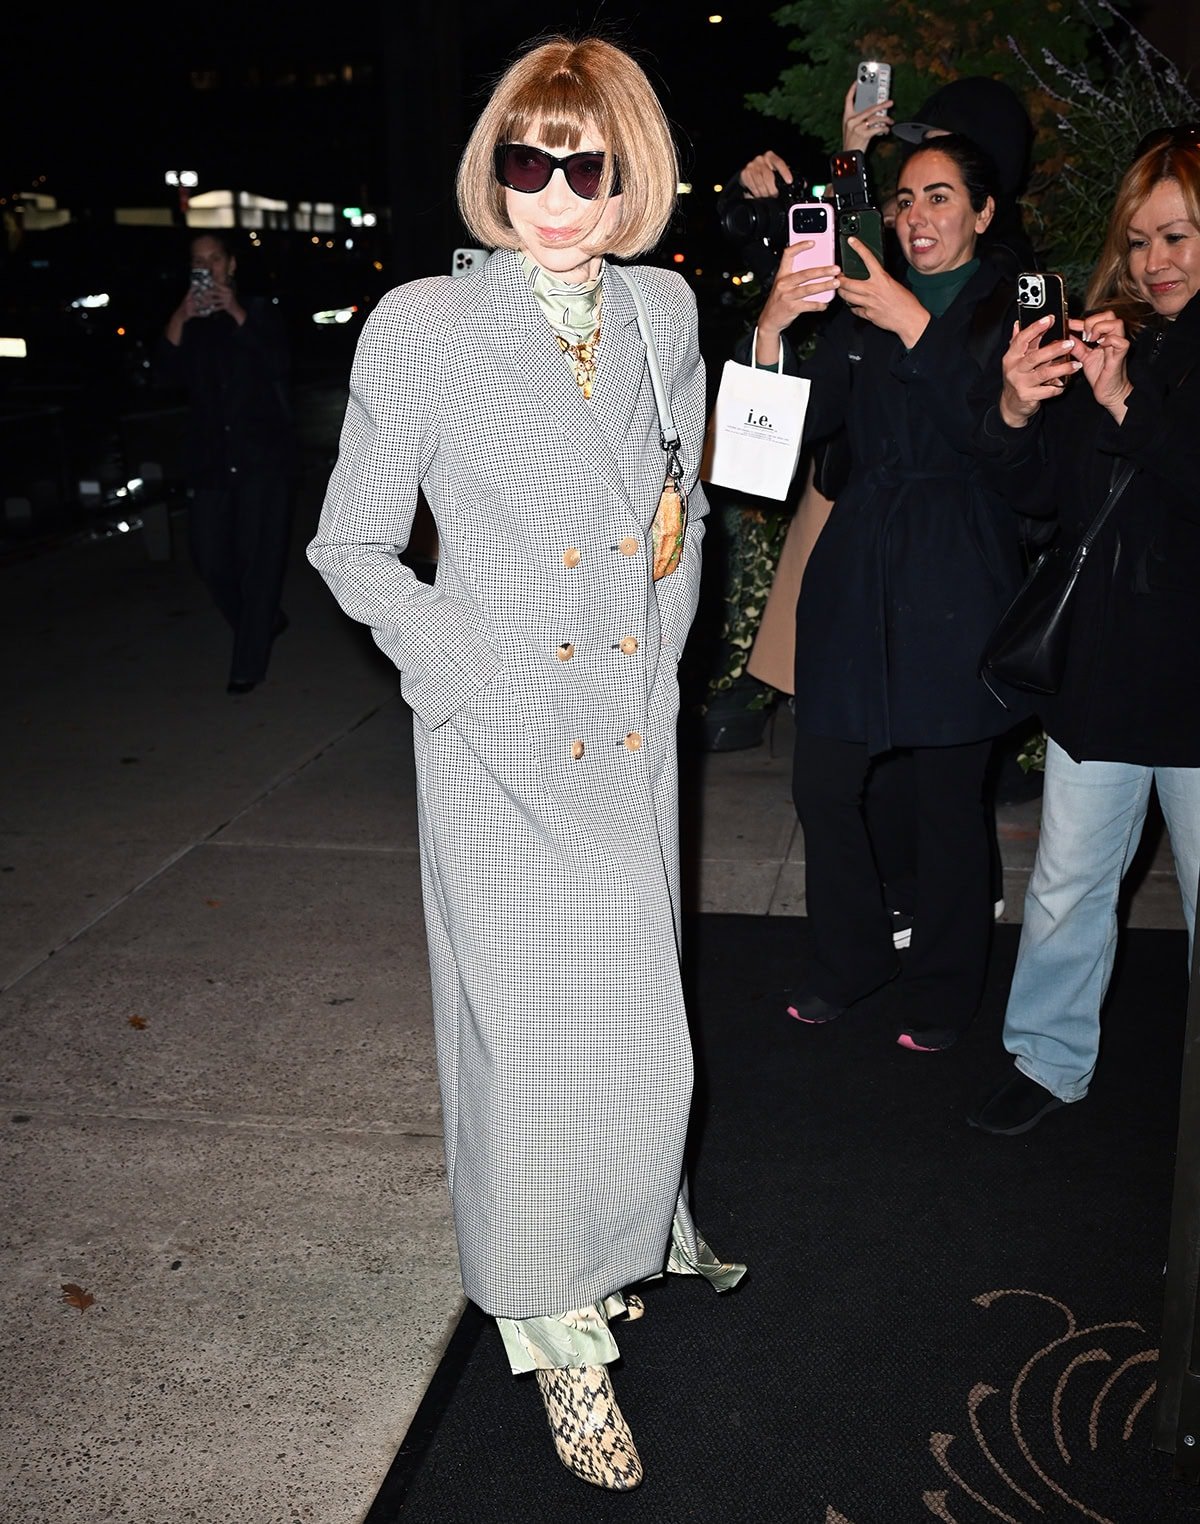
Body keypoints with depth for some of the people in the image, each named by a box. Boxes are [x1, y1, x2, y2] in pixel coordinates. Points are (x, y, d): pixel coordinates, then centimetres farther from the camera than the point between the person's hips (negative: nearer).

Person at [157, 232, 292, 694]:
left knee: (258, 558, -5)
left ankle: (249, 664, 0)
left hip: (261, 454, -3)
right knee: (210, 557, 1)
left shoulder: (259, 311, 6)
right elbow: (169, 374, -2)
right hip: (211, 457, 4)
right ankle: (265, 622, 26)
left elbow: (276, 365, -11)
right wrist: (179, 321, -14)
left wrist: (238, 314, -17)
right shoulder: (190, 323, 13)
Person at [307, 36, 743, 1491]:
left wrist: (664, 634, 9)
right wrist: (467, 672, -11)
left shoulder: (663, 311, 4)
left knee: (639, 1020, 16)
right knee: (533, 1030, 1)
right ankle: (557, 1325, 24)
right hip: (505, 743, -4)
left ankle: (641, 1222, 46)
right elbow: (351, 545, -3)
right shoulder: (422, 328, -9)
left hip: (634, 728, 4)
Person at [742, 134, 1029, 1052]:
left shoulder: (1012, 307, 0)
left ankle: (942, 994, 23)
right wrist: (773, 330, -14)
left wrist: (915, 325, -22)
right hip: (858, 568, 4)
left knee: (949, 798, 4)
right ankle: (847, 964, 26)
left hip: (959, 579, -4)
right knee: (823, 780, 3)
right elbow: (809, 418, 2)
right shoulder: (866, 304, 13)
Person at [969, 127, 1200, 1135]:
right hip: (1101, 664, 4)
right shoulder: (1100, 342, 6)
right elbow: (1032, 491, 4)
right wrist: (1017, 414, -15)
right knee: (1068, 883, 13)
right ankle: (1050, 1061, 31)